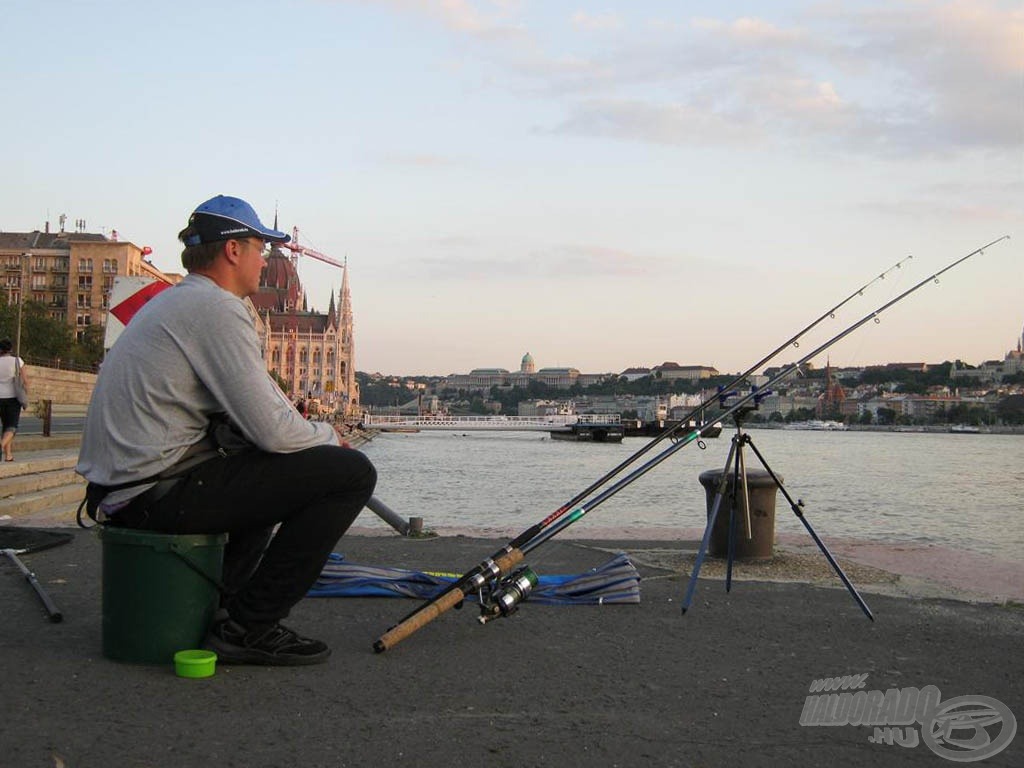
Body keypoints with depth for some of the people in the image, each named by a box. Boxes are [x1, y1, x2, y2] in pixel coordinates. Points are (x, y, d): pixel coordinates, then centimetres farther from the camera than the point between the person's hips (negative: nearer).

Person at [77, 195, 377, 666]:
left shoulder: (169, 303, 20)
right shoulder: (217, 309, -12)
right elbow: (270, 430, -17)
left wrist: (312, 434, 14)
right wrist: (329, 437, 3)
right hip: (159, 491, -11)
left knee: (272, 469, 34)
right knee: (350, 472, -12)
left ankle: (213, 606, 23)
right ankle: (248, 626, -8)